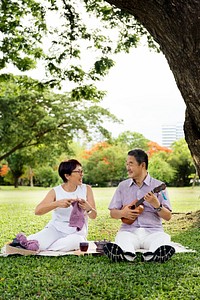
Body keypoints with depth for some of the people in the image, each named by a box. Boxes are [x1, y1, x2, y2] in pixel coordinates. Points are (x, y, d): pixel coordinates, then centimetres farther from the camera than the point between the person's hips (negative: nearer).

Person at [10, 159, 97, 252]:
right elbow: (37, 211, -16)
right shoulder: (56, 192, -2)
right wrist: (57, 203, -32)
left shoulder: (86, 189, 2)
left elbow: (93, 216, -1)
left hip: (76, 233, 2)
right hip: (55, 228, -2)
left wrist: (88, 208, -25)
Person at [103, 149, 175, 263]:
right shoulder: (123, 186, 14)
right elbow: (113, 213, 16)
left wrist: (157, 205, -16)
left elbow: (168, 217, 2)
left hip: (152, 231, -1)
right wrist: (123, 213, -6)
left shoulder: (158, 185, 5)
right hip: (129, 230, 2)